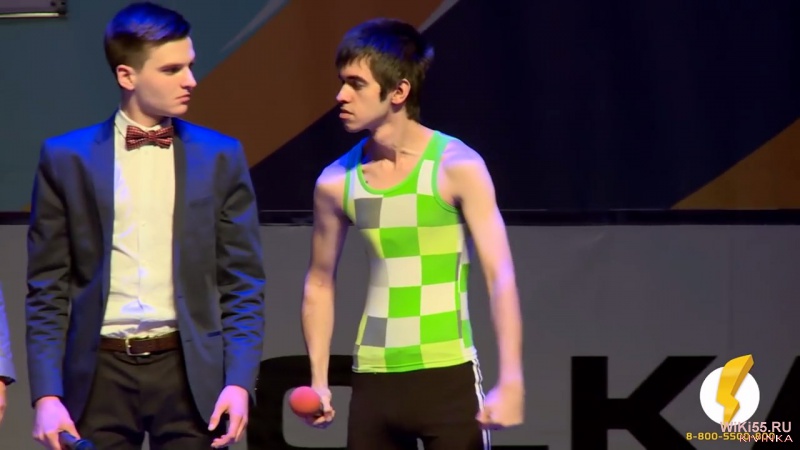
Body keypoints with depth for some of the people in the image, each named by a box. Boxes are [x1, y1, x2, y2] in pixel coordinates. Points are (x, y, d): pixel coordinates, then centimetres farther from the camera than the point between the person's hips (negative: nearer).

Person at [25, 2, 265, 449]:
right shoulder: (67, 158, 4)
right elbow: (47, 291, 4)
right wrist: (46, 395, -6)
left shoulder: (221, 157, 6)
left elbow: (243, 286, 6)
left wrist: (239, 382, -7)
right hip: (100, 372, 0)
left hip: (189, 372, 0)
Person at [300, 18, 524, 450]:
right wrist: (318, 378, 9)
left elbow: (500, 275, -13)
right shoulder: (335, 182, 2)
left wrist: (511, 380, -21)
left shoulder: (457, 167, -9)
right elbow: (320, 282, 16)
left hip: (448, 376, -4)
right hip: (373, 380, 4)